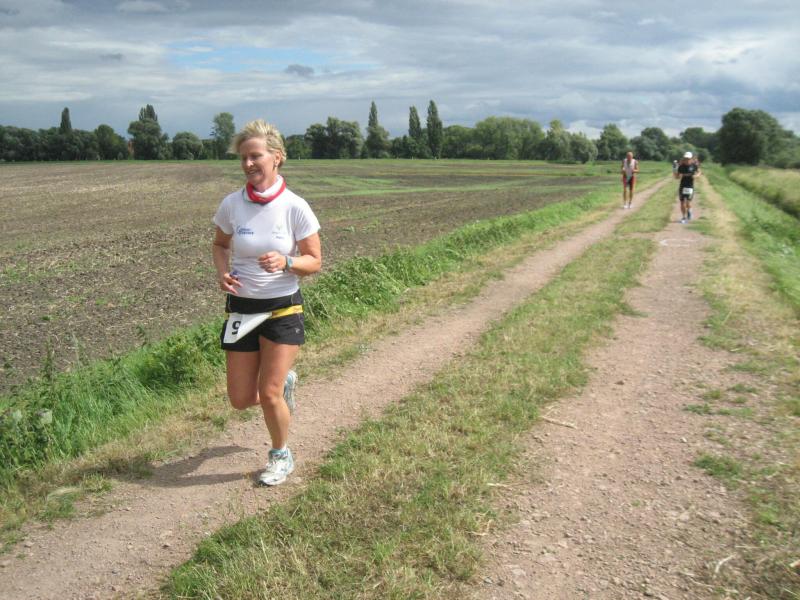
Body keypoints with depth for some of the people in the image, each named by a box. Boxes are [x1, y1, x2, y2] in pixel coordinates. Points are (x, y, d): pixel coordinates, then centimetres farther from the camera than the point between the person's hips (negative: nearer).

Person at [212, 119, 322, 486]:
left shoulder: (295, 207, -12)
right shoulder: (231, 205, -5)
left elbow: (315, 262, -5)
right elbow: (219, 245, 12)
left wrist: (285, 263, -25)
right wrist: (222, 272, -9)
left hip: (283, 308, -3)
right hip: (241, 309, 3)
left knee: (269, 394, -3)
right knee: (241, 400, 8)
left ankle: (281, 456, 27)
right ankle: (284, 382, 43)